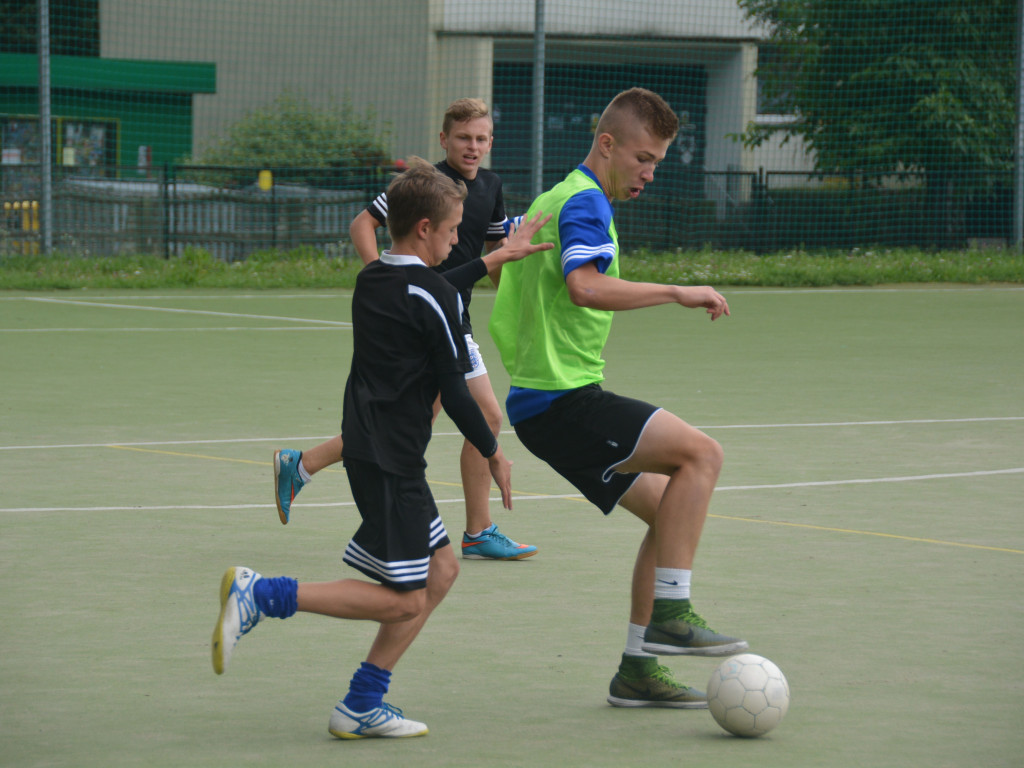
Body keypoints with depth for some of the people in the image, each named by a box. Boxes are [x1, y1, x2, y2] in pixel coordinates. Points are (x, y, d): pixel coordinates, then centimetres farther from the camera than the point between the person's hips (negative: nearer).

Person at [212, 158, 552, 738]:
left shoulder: (373, 280, 12)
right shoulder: (431, 295, -13)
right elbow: (455, 391, -11)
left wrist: (496, 259, 41)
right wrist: (493, 452, 2)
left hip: (369, 449, 9)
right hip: (390, 459, -9)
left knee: (441, 569, 15)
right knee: (402, 600, -5)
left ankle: (362, 707, 12)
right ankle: (259, 594, -13)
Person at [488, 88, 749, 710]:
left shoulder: (555, 199, 20)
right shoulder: (585, 203, -12)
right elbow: (585, 286, -30)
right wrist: (676, 292, -27)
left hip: (540, 394, 10)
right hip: (562, 399, -10)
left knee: (670, 510, 11)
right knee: (701, 452, -20)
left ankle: (638, 670, 12)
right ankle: (671, 612, -20)